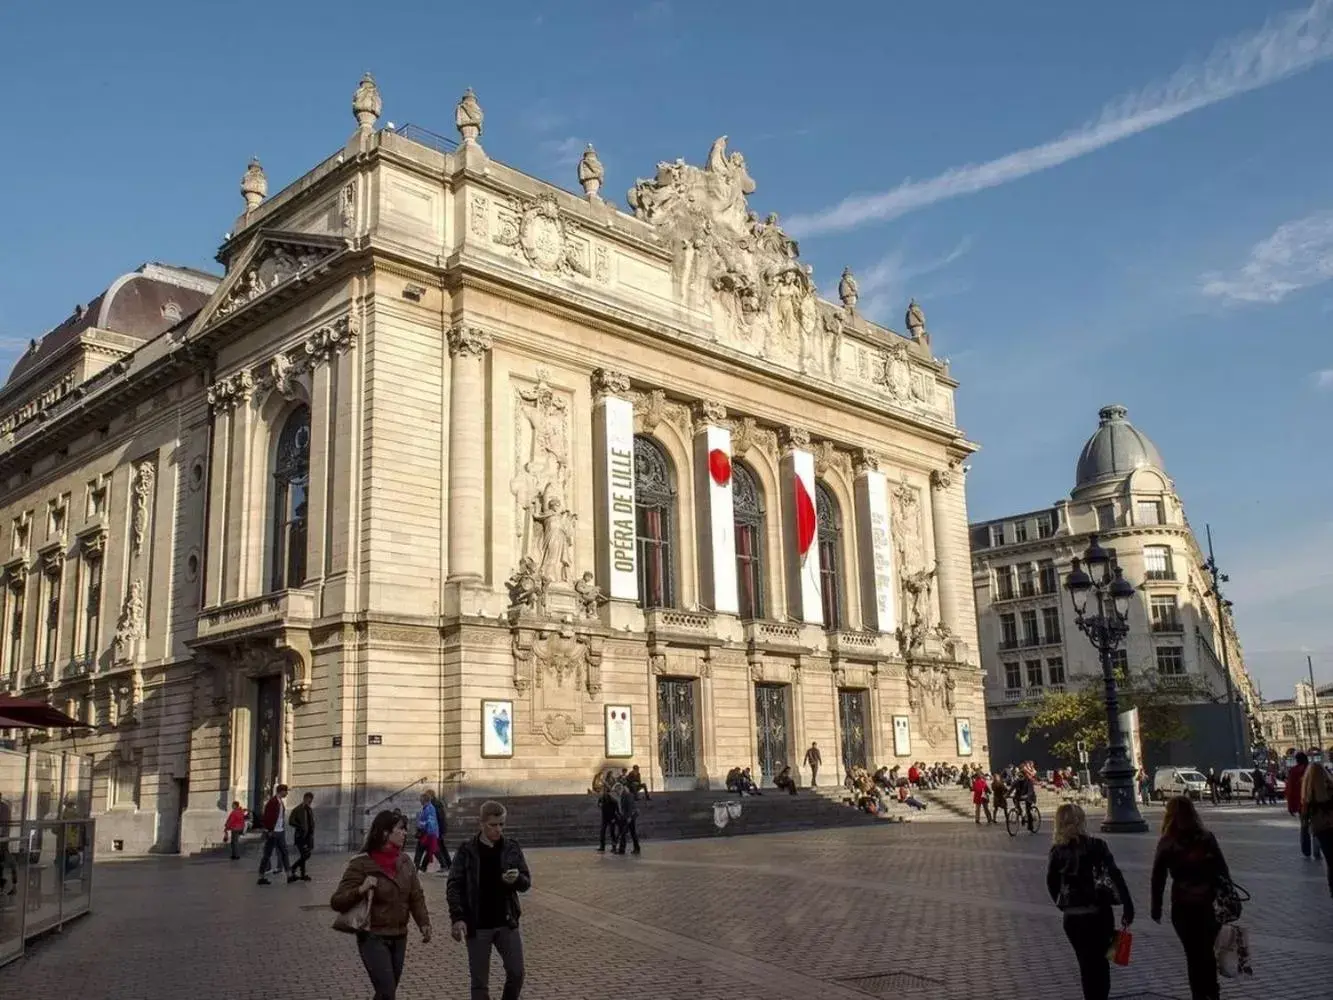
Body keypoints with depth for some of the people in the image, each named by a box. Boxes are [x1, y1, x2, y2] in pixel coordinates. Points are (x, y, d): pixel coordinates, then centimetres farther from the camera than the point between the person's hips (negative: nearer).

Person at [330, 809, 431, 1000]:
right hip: (373, 938, -6)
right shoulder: (362, 864, -14)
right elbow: (336, 902, -15)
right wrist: (360, 890, -31)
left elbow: (416, 896, 7)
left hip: (399, 938, 6)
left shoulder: (405, 862, 2)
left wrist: (424, 923, -6)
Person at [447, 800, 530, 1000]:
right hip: (477, 926, -2)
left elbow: (526, 883, 3)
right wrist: (457, 918, -18)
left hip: (507, 923, 2)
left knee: (517, 973, 2)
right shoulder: (467, 850, -6)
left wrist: (517, 879, -20)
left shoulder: (512, 847, 1)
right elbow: (454, 886, -6)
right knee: (480, 982, 5)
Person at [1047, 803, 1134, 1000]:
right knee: (1101, 962, 16)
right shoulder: (1096, 845, -8)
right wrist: (1128, 907, -10)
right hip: (1099, 913, -1)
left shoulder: (1057, 852, -4)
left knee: (1086, 964, 17)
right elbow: (1115, 876, -13)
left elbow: (1052, 883, 1)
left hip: (1072, 917, 1)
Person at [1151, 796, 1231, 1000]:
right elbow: (1223, 872, -2)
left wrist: (1156, 908, 5)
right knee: (1209, 952, 20)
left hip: (1182, 906, -2)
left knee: (1194, 955, 11)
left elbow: (1158, 879, -5)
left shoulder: (1166, 844, -8)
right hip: (1210, 904, 2)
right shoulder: (1207, 839, -5)